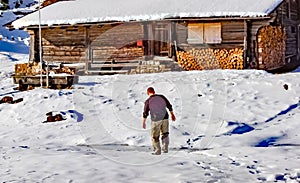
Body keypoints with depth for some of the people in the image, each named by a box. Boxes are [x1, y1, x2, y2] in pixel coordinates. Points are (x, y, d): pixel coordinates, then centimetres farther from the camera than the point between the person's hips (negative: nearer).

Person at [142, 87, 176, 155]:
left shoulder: (148, 101, -8)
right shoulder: (162, 97, 0)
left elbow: (145, 113, -4)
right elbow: (169, 106, 8)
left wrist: (143, 122, 8)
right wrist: (172, 115, 21)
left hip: (156, 120, -3)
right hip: (165, 118, 3)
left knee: (155, 136, 11)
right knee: (165, 134, 20)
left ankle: (157, 151, 16)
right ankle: (165, 148, 12)